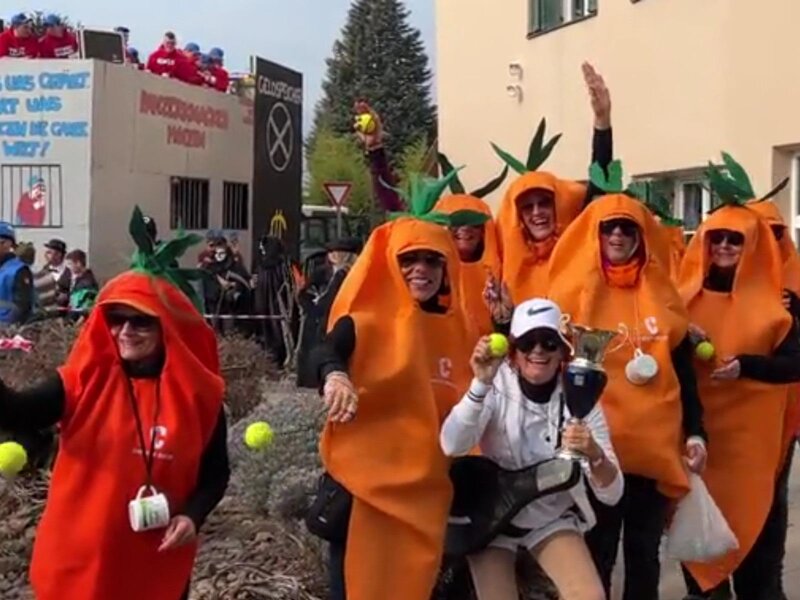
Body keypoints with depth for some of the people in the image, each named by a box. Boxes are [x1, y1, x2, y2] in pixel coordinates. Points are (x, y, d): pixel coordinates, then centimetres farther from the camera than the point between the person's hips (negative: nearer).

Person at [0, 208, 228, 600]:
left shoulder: (195, 393, -5)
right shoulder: (85, 379, -6)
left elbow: (216, 471, 4)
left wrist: (193, 516, -13)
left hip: (157, 564, 0)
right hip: (79, 559, 0)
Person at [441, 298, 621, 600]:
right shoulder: (497, 385, -15)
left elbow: (611, 494, -17)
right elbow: (452, 446, -31)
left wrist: (594, 454, -37)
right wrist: (481, 385, -42)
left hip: (553, 519, 1)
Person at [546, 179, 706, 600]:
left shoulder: (661, 294, 9)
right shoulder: (575, 293, -1)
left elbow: (683, 369, 10)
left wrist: (696, 432, 4)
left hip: (657, 442, 3)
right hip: (599, 444, -3)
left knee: (645, 549, 13)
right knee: (598, 550, 5)